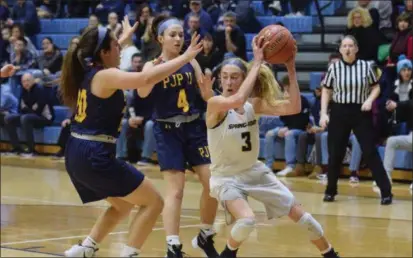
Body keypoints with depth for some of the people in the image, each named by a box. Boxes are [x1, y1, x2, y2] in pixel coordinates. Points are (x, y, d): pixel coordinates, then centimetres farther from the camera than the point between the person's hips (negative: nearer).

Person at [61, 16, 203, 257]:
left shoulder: (88, 71, 11)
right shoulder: (105, 76, -14)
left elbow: (106, 55, 37)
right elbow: (147, 78, -27)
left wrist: (125, 36, 51)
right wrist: (185, 57, -22)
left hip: (78, 154, 10)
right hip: (95, 156, -10)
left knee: (123, 205, 27)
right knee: (154, 202, -2)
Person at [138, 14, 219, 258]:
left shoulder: (191, 62, 4)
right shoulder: (152, 66, -5)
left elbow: (206, 96, 5)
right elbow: (142, 93, -24)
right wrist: (156, 67, -40)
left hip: (195, 127, 4)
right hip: (168, 130, -4)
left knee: (213, 183, -1)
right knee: (175, 190, -11)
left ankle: (206, 237, 19)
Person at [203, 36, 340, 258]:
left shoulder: (254, 104, -5)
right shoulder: (215, 104, -19)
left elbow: (293, 108, -16)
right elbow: (237, 100, -42)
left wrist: (291, 69, -24)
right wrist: (257, 63, -39)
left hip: (255, 171, 5)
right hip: (226, 177, -5)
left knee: (298, 213, 6)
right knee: (246, 220, -31)